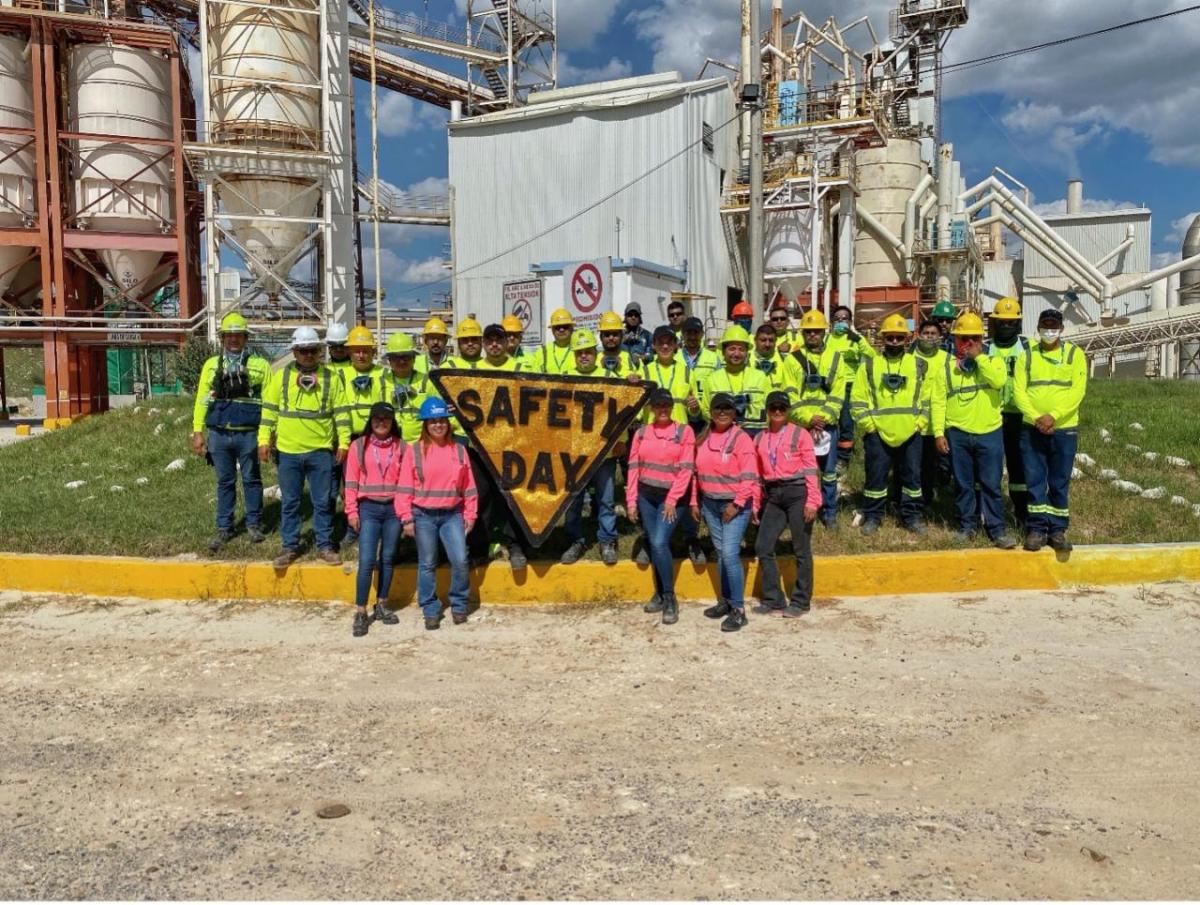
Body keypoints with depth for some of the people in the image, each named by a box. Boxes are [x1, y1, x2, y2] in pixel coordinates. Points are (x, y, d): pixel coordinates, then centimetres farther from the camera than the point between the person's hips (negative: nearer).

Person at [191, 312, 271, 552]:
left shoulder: (260, 365, 1)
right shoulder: (211, 365, 9)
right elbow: (202, 400, 8)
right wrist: (197, 431, 2)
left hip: (248, 434, -2)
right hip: (219, 434, 2)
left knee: (251, 480, 7)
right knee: (225, 482, 10)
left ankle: (254, 525, 20)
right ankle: (224, 528, 18)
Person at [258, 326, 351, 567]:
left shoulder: (331, 377, 3)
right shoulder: (281, 376, 4)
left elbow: (341, 412, 3)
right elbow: (269, 410, 5)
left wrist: (343, 443, -1)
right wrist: (264, 440, 0)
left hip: (321, 450, -1)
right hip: (288, 450, 1)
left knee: (323, 502, 6)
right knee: (290, 502, 9)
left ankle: (324, 546, 17)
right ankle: (290, 547, 19)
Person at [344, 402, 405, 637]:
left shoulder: (401, 447, 5)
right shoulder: (358, 446, 3)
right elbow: (351, 481, 2)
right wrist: (352, 511, -3)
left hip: (394, 509, 2)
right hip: (368, 508, -2)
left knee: (387, 559, 10)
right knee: (367, 561, -7)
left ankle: (382, 605, 23)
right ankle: (360, 612, 0)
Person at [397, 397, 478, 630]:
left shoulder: (458, 450, 6)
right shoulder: (414, 451, -1)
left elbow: (469, 486, 8)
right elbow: (405, 488, -3)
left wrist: (470, 515, 6)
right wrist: (407, 518, -6)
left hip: (453, 514, 1)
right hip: (424, 516, -1)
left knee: (460, 560, -6)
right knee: (427, 564, 6)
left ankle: (459, 606, 14)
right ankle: (430, 610, 18)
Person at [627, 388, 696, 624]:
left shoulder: (684, 431, -3)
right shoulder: (642, 432, 7)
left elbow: (686, 469, -7)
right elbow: (634, 467, 5)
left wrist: (672, 499, -13)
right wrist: (631, 500, 1)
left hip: (670, 496, -4)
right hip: (646, 494, 4)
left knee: (660, 543, -15)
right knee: (653, 544, 8)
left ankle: (670, 598, -3)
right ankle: (660, 593, 21)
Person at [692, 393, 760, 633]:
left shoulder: (741, 438, -11)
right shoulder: (703, 438, 8)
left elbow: (749, 476, -15)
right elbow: (697, 472, 14)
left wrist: (736, 504, -18)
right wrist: (695, 501, 11)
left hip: (735, 504, -6)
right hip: (710, 503, 6)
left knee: (730, 553, -13)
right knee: (720, 553, 13)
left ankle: (738, 609, -7)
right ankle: (725, 600, 24)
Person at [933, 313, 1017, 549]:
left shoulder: (992, 361, 5)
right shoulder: (946, 364, 5)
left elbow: (999, 381, -18)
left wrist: (979, 357, -15)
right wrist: (939, 432, -4)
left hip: (989, 433, -1)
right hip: (957, 434, 1)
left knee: (991, 484, 0)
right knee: (963, 484, 8)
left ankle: (996, 528, 7)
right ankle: (967, 525, 19)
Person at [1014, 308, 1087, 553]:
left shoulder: (1075, 354, 2)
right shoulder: (1027, 355, 5)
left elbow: (1077, 391, -8)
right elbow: (1019, 391, -3)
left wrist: (1053, 416, -19)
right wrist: (1036, 417, -16)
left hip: (1064, 429, -1)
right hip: (1032, 429, 1)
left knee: (1059, 483, 6)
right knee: (1035, 481, 3)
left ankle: (1058, 530, 16)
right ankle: (1037, 529, 11)